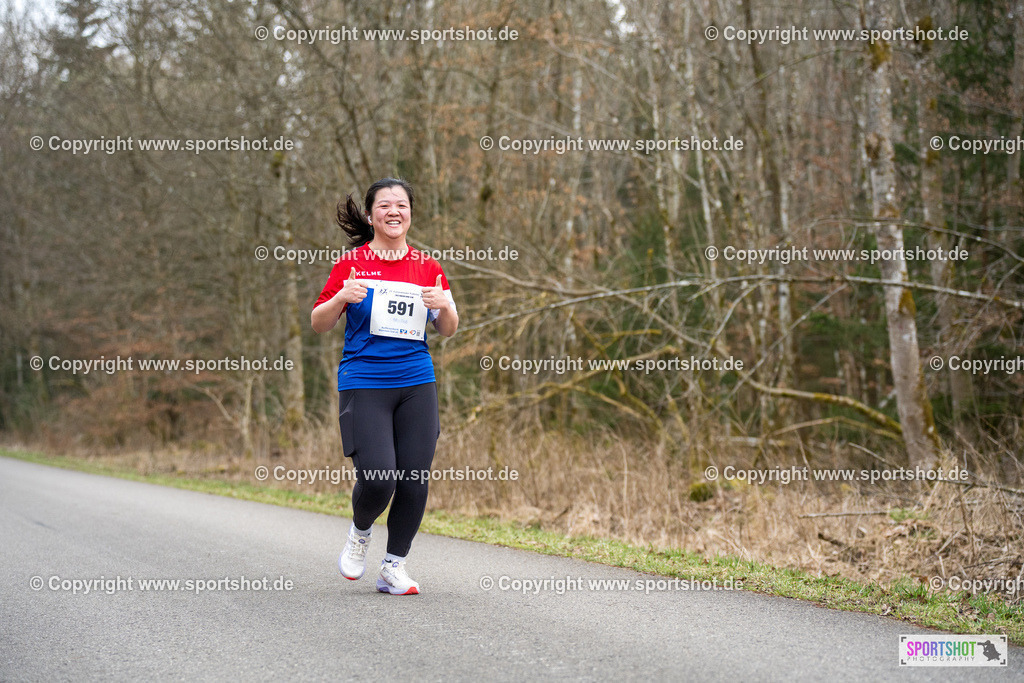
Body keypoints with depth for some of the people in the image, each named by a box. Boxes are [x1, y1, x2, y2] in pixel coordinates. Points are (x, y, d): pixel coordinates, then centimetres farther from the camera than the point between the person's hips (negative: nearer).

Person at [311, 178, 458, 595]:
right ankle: (359, 531, 19)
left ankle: (394, 567, 16)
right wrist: (341, 297, -16)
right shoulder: (351, 263, 1)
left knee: (414, 479, -2)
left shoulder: (427, 267, 9)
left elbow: (449, 330, 14)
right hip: (363, 383, -3)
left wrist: (443, 305, -8)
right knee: (377, 478, -15)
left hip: (417, 383, 3)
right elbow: (319, 324, 4)